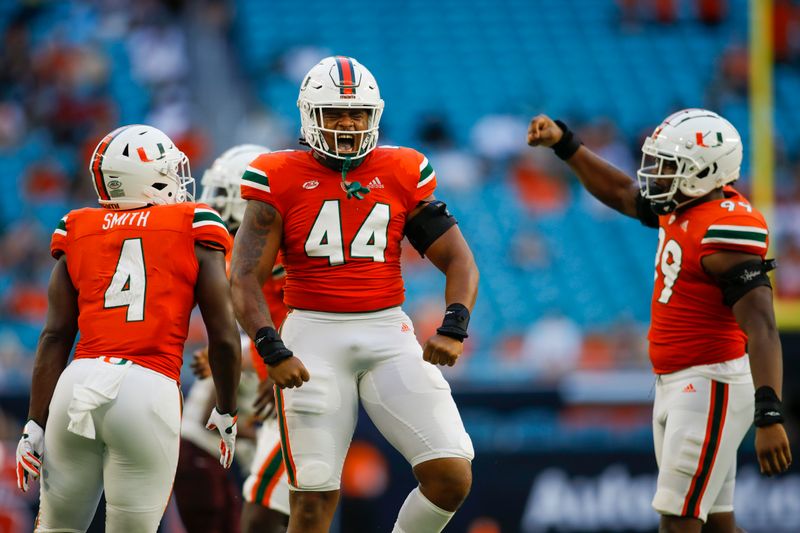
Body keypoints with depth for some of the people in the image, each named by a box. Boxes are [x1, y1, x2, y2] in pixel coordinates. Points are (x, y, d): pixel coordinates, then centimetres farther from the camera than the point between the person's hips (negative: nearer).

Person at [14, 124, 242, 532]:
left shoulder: (79, 231, 13)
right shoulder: (193, 231, 6)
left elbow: (55, 335, 8)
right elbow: (224, 336, 5)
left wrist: (36, 424, 10)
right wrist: (226, 412, 20)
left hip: (78, 384, 3)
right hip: (149, 391, -3)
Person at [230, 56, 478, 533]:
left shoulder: (402, 175, 6)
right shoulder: (281, 180, 0)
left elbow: (460, 263, 6)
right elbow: (245, 278, -5)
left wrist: (454, 328, -12)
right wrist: (274, 352, -19)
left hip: (389, 333, 2)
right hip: (315, 337, -2)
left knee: (452, 476, -10)